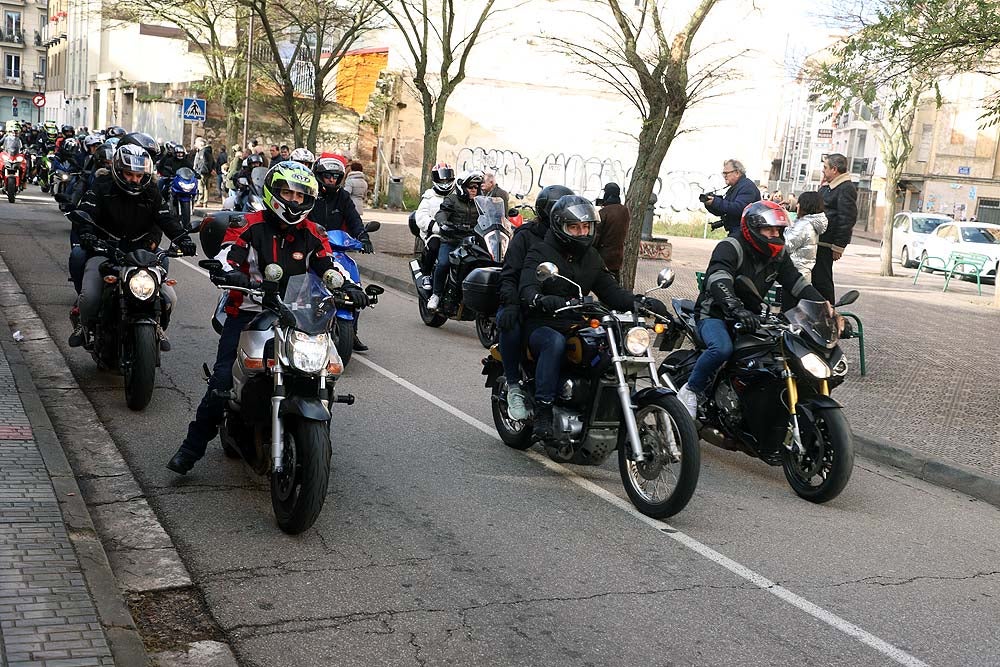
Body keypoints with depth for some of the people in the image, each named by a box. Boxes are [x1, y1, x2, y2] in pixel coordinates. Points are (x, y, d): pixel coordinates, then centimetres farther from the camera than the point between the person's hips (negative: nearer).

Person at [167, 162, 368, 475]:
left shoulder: (312, 234, 9)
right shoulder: (251, 226, -2)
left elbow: (330, 267, 5)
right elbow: (224, 258, -11)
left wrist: (348, 287, -16)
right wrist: (230, 274, -35)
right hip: (249, 313, -3)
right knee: (222, 381, -12)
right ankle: (192, 447, -2)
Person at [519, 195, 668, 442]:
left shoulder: (591, 256, 15)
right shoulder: (541, 253, -4)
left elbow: (611, 291, 8)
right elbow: (527, 289, -21)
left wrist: (643, 301, -11)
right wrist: (542, 301, -45)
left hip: (577, 326, 5)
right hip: (542, 326, -5)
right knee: (555, 343, -38)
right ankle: (543, 411, -35)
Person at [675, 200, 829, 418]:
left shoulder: (778, 255, 7)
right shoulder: (730, 248, -17)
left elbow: (798, 285, 6)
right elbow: (719, 282, -35)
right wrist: (737, 310, -52)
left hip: (750, 317, 7)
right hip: (714, 315, -7)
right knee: (722, 348, -38)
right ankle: (691, 390, -15)